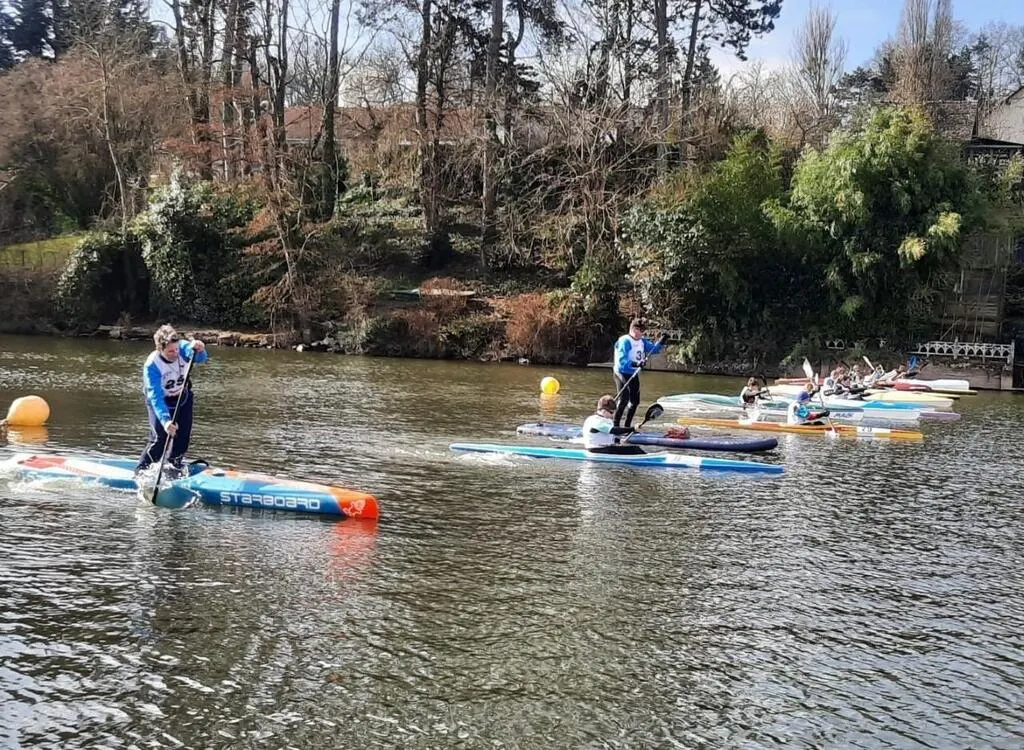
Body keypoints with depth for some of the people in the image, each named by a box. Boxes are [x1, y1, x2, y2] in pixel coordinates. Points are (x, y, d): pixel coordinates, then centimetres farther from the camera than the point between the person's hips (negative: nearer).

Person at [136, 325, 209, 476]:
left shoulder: (183, 348, -24)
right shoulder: (151, 365, -33)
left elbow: (201, 358, -39)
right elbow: (155, 397, -39)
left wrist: (199, 350, -63)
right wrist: (165, 421, -51)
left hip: (183, 397, 4)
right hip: (160, 402, -4)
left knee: (183, 438, 5)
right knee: (160, 439, -14)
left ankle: (174, 464, 32)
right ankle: (141, 471, 5)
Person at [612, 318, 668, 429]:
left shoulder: (642, 341, 8)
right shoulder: (624, 341, -17)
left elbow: (654, 349, 16)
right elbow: (622, 360, -26)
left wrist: (662, 342, -3)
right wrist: (635, 364, -39)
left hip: (634, 375, 9)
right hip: (622, 373, -9)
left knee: (635, 401, 12)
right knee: (623, 400, -17)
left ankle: (627, 426, 24)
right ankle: (615, 426, -13)